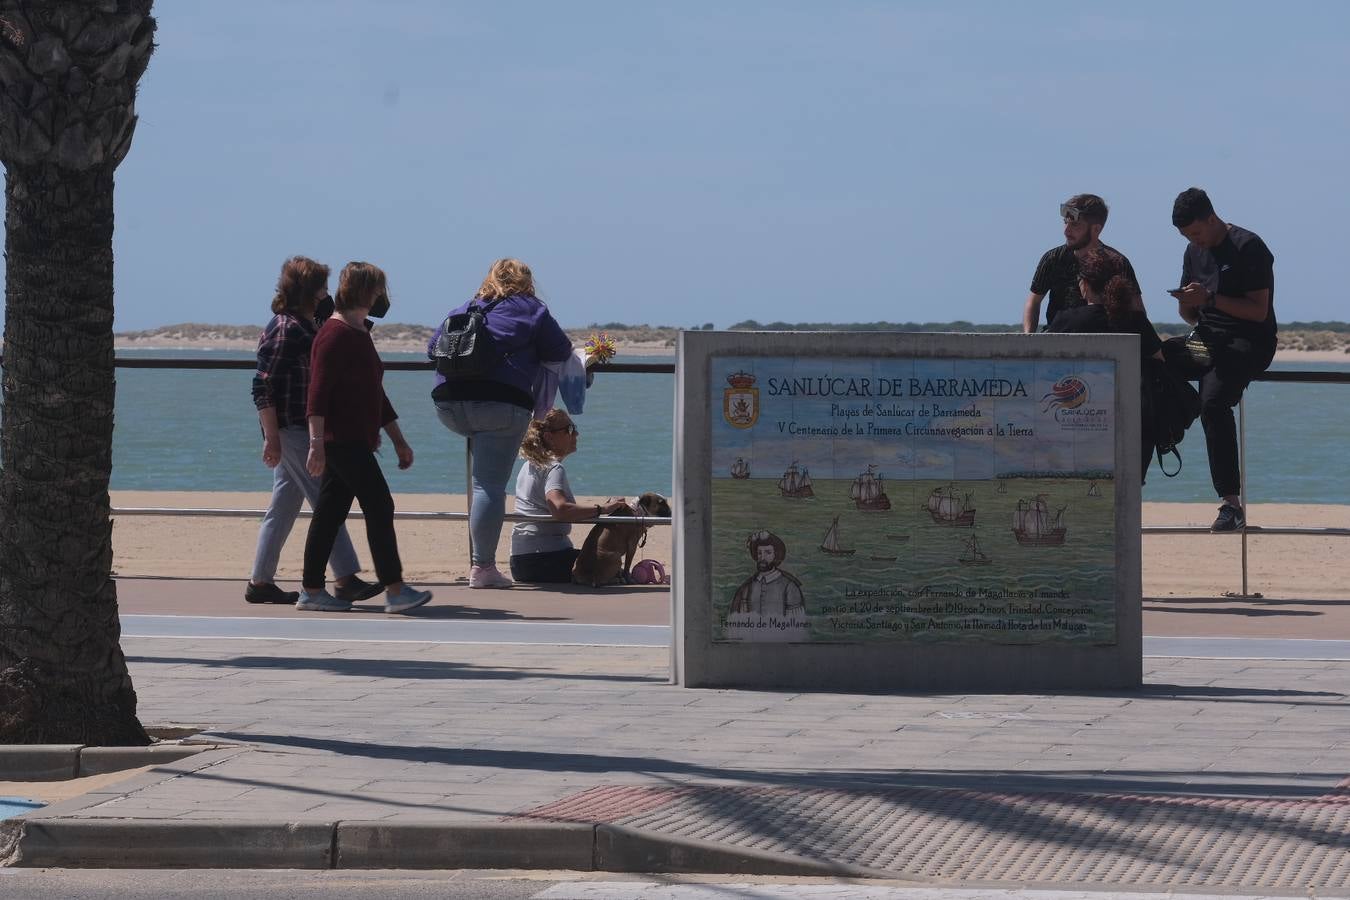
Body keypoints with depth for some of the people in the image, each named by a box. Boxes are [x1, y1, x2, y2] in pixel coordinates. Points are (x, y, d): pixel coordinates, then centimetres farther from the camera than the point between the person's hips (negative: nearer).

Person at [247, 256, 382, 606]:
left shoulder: (307, 326, 15)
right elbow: (263, 386, -18)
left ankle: (260, 581, 15)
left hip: (303, 429, 10)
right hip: (291, 430, -10)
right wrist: (272, 437, -20)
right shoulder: (285, 329, -14)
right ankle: (346, 579, -10)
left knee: (283, 507, 11)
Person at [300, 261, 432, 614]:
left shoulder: (360, 334, 19)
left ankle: (312, 591, 11)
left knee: (330, 514, 9)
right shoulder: (335, 334, -12)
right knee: (380, 507, -11)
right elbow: (318, 392, -19)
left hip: (355, 442, 10)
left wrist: (398, 440, 28)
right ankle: (395, 591, -11)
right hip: (341, 440, -10)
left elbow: (374, 394, 27)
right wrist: (317, 443, -25)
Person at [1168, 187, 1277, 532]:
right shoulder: (1195, 252, 15)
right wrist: (1188, 303, -5)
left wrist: (1210, 299, -21)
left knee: (1213, 400, -34)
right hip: (1208, 341, 8)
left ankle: (1232, 504, -35)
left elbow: (1259, 310, -14)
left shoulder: (1248, 248, -9)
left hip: (1249, 344, -8)